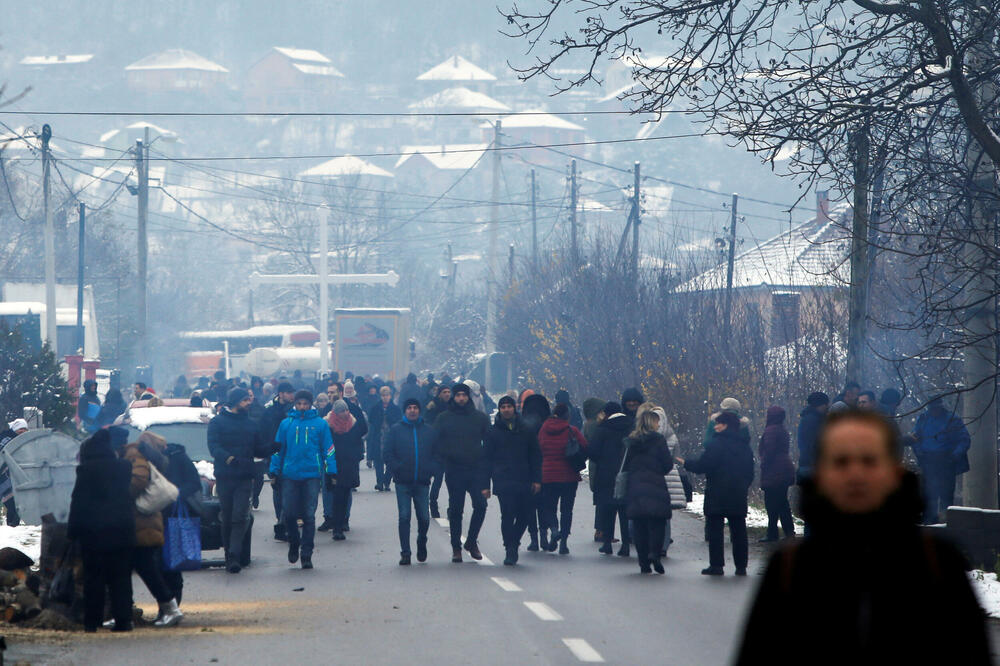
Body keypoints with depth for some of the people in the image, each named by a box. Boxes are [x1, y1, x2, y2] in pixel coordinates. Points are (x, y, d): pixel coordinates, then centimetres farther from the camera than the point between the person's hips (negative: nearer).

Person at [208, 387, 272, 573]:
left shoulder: (251, 424, 16)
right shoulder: (217, 422, 3)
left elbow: (258, 450, 18)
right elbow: (214, 447, -10)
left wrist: (272, 447, -2)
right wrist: (229, 458, -27)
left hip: (245, 477, 2)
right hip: (225, 476, -2)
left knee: (240, 517, -12)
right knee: (227, 518, 3)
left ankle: (234, 556, -19)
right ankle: (230, 555, 12)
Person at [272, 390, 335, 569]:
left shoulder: (320, 424, 4)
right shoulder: (286, 424, 8)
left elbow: (328, 449, 6)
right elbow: (278, 449, 11)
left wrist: (331, 472, 0)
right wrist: (274, 472, 7)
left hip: (312, 475, -1)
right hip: (290, 475, 1)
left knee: (309, 516, -1)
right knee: (288, 514, -2)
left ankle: (306, 554, 5)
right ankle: (294, 544, 23)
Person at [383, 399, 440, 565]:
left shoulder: (430, 431, 10)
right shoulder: (396, 430, 5)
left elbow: (438, 454, 12)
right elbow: (387, 453, 3)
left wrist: (431, 469, -3)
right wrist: (397, 469, -9)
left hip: (422, 482, 1)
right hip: (403, 482, -1)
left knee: (424, 518, 1)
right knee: (404, 517, -5)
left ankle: (422, 543, 29)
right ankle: (405, 553, -1)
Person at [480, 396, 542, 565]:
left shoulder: (526, 431, 12)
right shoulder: (493, 432, 7)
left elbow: (535, 456, 15)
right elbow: (486, 459, 7)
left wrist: (536, 480, 5)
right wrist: (485, 485, 1)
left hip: (523, 482, 2)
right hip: (503, 482, -2)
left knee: (525, 514, 2)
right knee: (508, 516, -9)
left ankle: (513, 544, 22)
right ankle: (510, 549, -1)